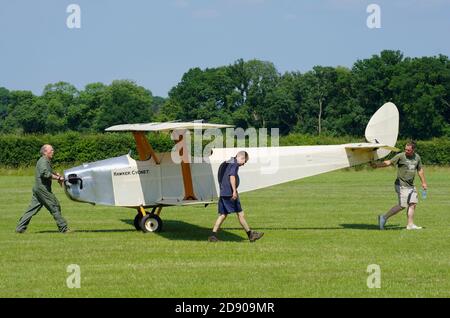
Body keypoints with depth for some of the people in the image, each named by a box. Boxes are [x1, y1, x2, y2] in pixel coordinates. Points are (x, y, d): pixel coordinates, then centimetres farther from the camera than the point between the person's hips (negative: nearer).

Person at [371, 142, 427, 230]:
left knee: (412, 204, 4)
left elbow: (420, 170, 20)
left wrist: (423, 182, 26)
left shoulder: (417, 157, 8)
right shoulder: (401, 156, -10)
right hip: (402, 185, -7)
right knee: (402, 205, -10)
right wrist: (377, 165, -30)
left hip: (411, 185, 7)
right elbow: (389, 162, -15)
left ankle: (410, 224, 10)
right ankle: (384, 218, -2)